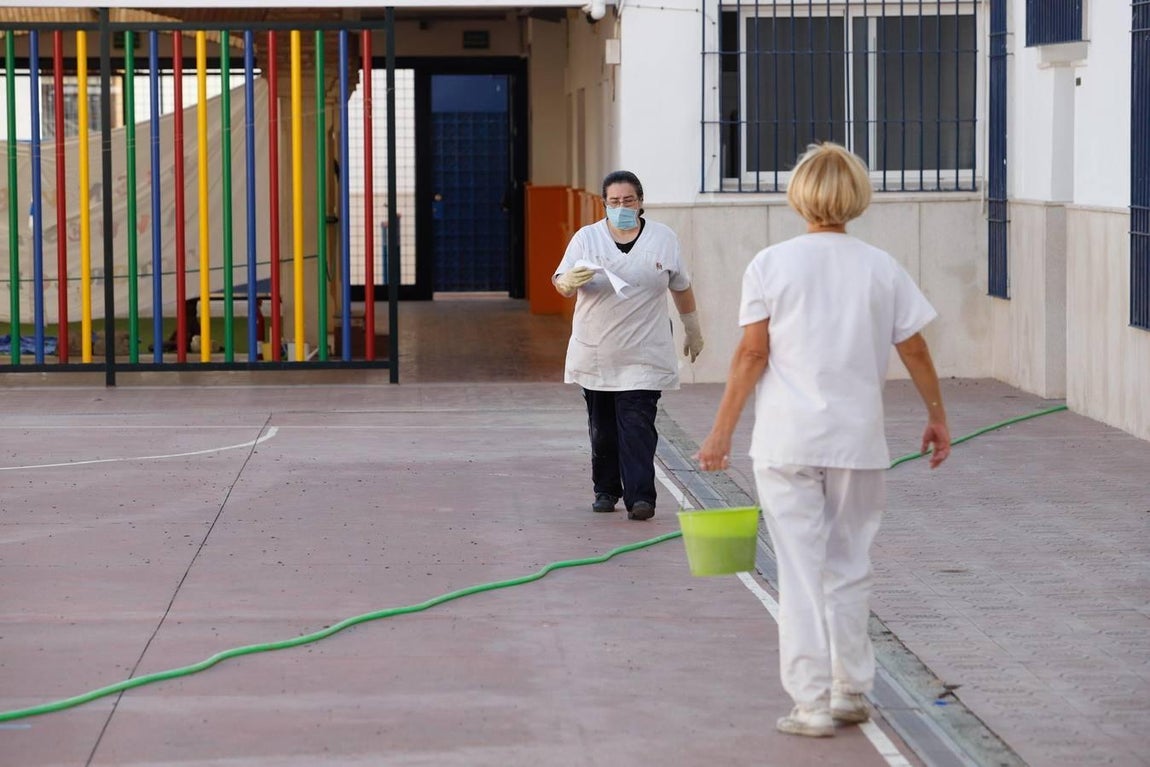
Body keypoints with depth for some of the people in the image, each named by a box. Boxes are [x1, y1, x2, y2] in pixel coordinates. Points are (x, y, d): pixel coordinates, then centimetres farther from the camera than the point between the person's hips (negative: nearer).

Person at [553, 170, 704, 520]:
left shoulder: (664, 238, 4)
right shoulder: (587, 238, 2)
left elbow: (681, 287, 16)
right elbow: (561, 282, -4)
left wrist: (693, 330, 23)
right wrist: (570, 281, -29)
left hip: (643, 355, -2)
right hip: (596, 353, 2)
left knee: (637, 425, -11)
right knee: (602, 426, 8)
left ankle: (640, 497, -14)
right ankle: (606, 491, 22)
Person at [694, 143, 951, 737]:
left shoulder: (771, 265, -4)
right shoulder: (881, 269, 2)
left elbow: (752, 355, -6)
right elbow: (915, 352, 7)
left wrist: (721, 431, 1)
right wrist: (937, 417, 22)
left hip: (787, 441, -2)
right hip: (858, 441, 2)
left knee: (801, 572, 2)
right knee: (849, 566, 15)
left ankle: (812, 703, 1)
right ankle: (851, 692, 21)